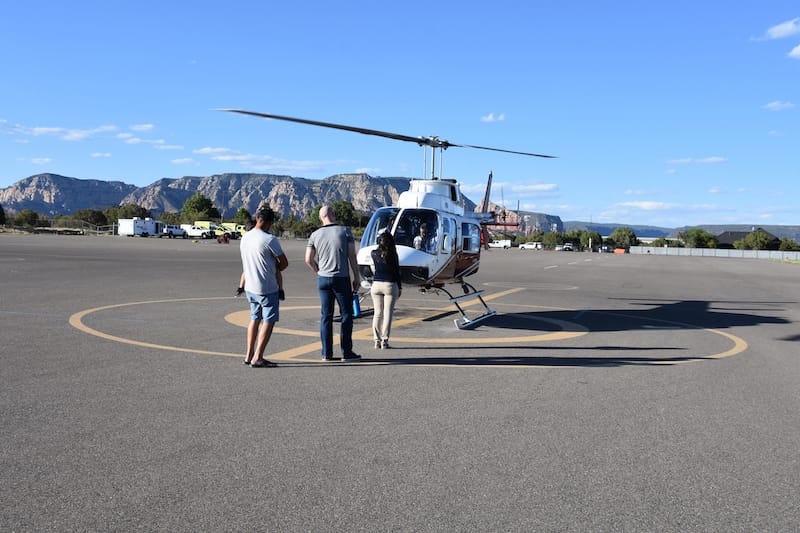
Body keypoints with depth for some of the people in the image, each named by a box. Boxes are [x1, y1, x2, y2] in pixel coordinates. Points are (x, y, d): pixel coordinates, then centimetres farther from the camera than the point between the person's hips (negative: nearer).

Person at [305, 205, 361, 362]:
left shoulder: (315, 235, 4)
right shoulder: (345, 231, -3)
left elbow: (308, 260, 2)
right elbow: (352, 256, -5)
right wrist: (357, 276, 1)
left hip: (323, 279, 3)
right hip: (342, 278, -3)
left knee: (326, 316, 8)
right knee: (346, 314, 4)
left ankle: (326, 353, 9)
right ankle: (346, 352, 3)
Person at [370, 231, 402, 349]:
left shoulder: (374, 253, 0)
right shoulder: (392, 255, -8)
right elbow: (397, 272, -4)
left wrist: (380, 238, 28)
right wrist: (400, 287, 6)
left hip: (376, 284, 3)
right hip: (390, 285, -3)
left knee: (377, 313, 10)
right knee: (387, 313, 1)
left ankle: (376, 340, 11)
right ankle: (384, 340, -1)